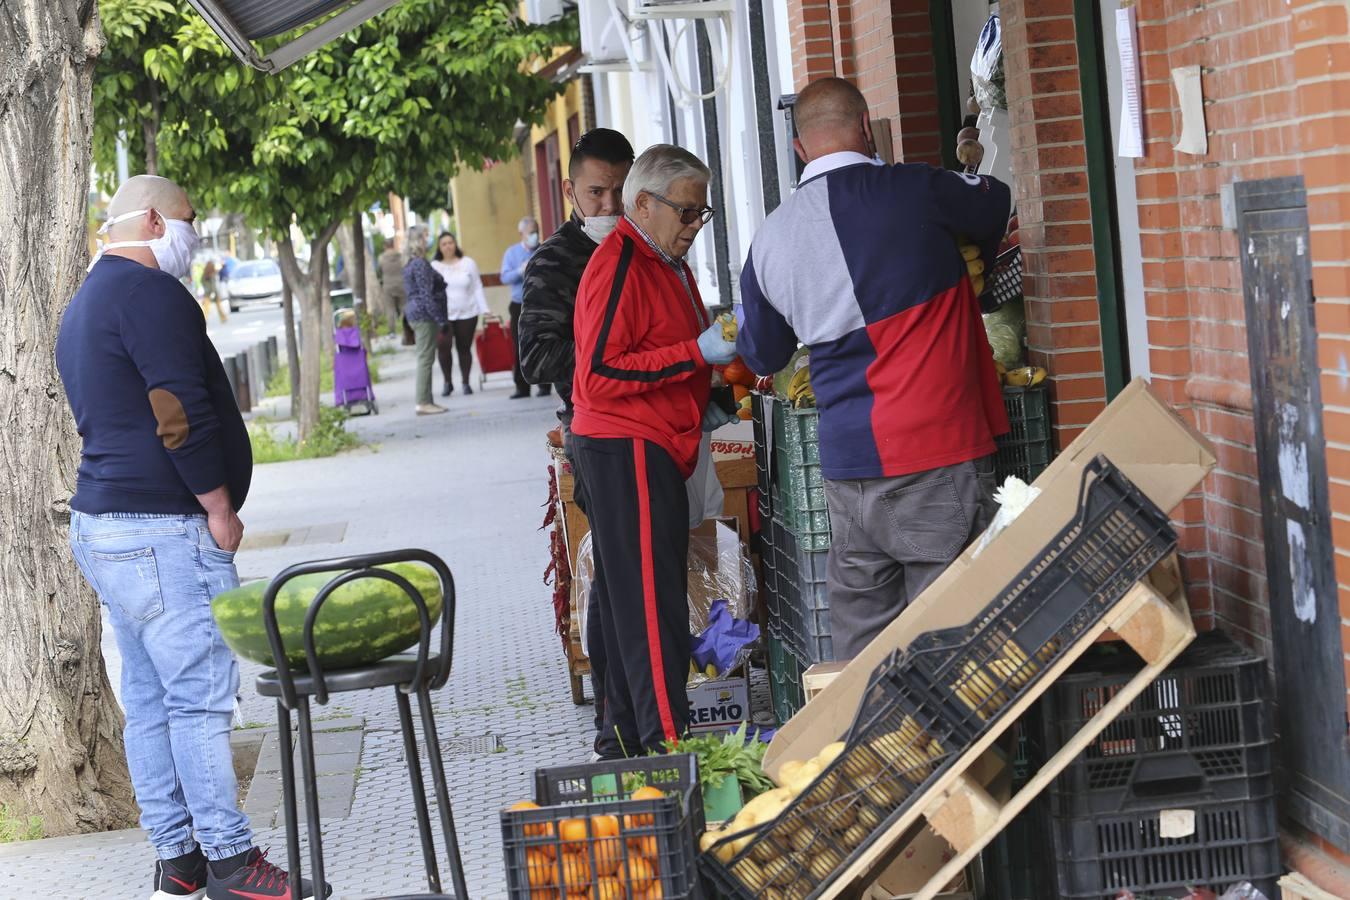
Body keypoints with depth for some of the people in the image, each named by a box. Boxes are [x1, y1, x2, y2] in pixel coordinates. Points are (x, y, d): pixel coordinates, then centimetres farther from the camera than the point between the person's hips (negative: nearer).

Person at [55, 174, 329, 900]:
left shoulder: (84, 305, 20)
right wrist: (220, 510, -11)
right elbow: (182, 413, -19)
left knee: (150, 700, 10)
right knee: (201, 692, -8)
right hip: (163, 531, -10)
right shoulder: (149, 292, -12)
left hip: (101, 527, 10)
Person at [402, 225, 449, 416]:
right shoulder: (421, 264, -14)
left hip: (414, 313, 10)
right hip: (425, 314, -10)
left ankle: (426, 401, 14)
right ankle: (423, 403, -9)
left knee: (425, 359, 12)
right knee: (425, 358, -8)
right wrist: (440, 319, -18)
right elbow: (427, 294, -19)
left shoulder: (411, 264, 16)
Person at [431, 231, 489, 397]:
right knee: (443, 345, -19)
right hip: (443, 315, -1)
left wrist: (484, 310, 3)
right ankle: (447, 382, -4)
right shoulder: (434, 266, 4)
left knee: (464, 348, 3)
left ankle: (465, 382, 16)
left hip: (467, 314, 1)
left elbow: (477, 288, 8)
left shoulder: (468, 263, 6)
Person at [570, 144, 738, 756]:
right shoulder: (618, 266, -14)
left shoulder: (668, 264, 19)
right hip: (627, 451, -10)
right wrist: (699, 353, -22)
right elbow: (600, 375, -21)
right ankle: (668, 745, -12)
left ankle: (624, 738, 18)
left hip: (649, 449, 10)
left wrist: (702, 406, 18)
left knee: (628, 601, 12)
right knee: (652, 604, -11)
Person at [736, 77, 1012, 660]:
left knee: (860, 643, 10)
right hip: (937, 462, -4)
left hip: (846, 469, 4)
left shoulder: (770, 237, 7)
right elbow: (996, 204, 16)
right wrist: (965, 261, 37)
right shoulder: (916, 191, -6)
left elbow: (761, 357, 21)